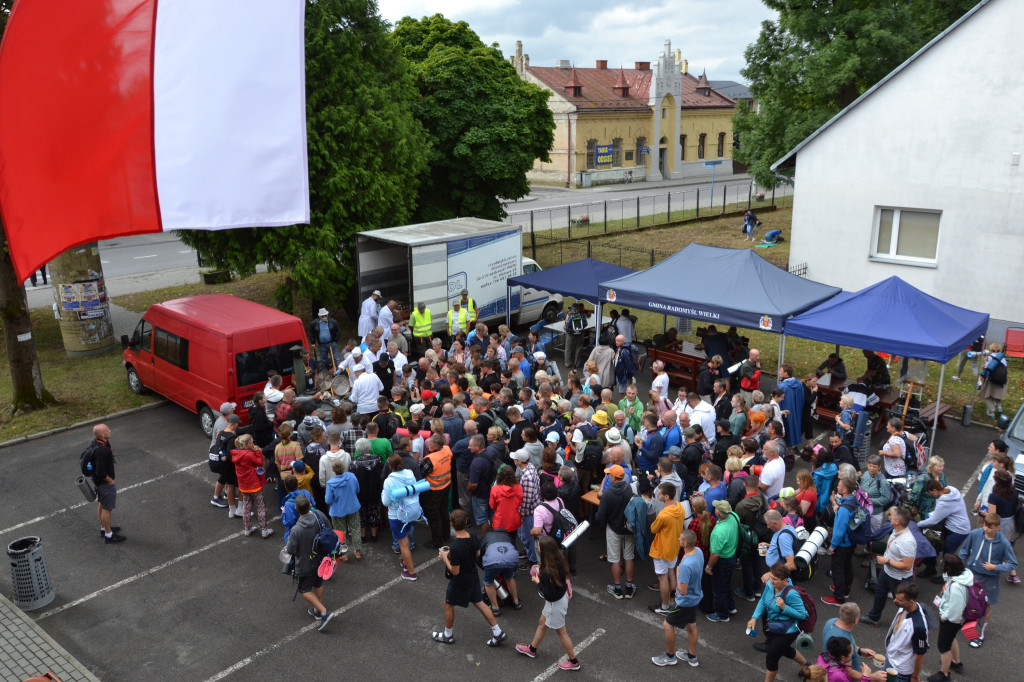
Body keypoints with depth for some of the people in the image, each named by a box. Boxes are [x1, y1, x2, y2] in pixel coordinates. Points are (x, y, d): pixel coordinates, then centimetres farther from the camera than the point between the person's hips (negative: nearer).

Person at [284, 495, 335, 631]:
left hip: (306, 564, -5)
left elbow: (291, 550, -19)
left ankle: (324, 612, 4)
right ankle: (317, 610, 42)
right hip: (321, 560, 5)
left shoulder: (296, 530, -33)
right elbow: (329, 529, -1)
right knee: (318, 584, 25)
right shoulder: (319, 515, -19)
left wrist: (287, 547, 5)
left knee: (305, 590, 14)